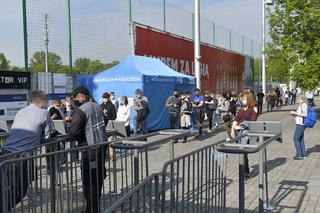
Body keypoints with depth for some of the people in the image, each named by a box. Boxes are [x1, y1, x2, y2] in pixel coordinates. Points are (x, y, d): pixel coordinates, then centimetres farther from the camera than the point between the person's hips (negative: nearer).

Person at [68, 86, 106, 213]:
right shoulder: (97, 106, 9)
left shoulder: (81, 111, -15)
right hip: (102, 144, 9)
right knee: (99, 178, 18)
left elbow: (73, 132, -20)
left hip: (91, 148, -8)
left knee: (89, 182, 0)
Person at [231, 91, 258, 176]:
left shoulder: (253, 109, 0)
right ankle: (246, 171, 17)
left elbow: (252, 122, -9)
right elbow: (236, 119, 17)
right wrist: (233, 129, 3)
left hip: (247, 131, -7)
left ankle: (244, 171, -16)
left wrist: (239, 126, -10)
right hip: (239, 131, 7)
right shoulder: (242, 109, 20)